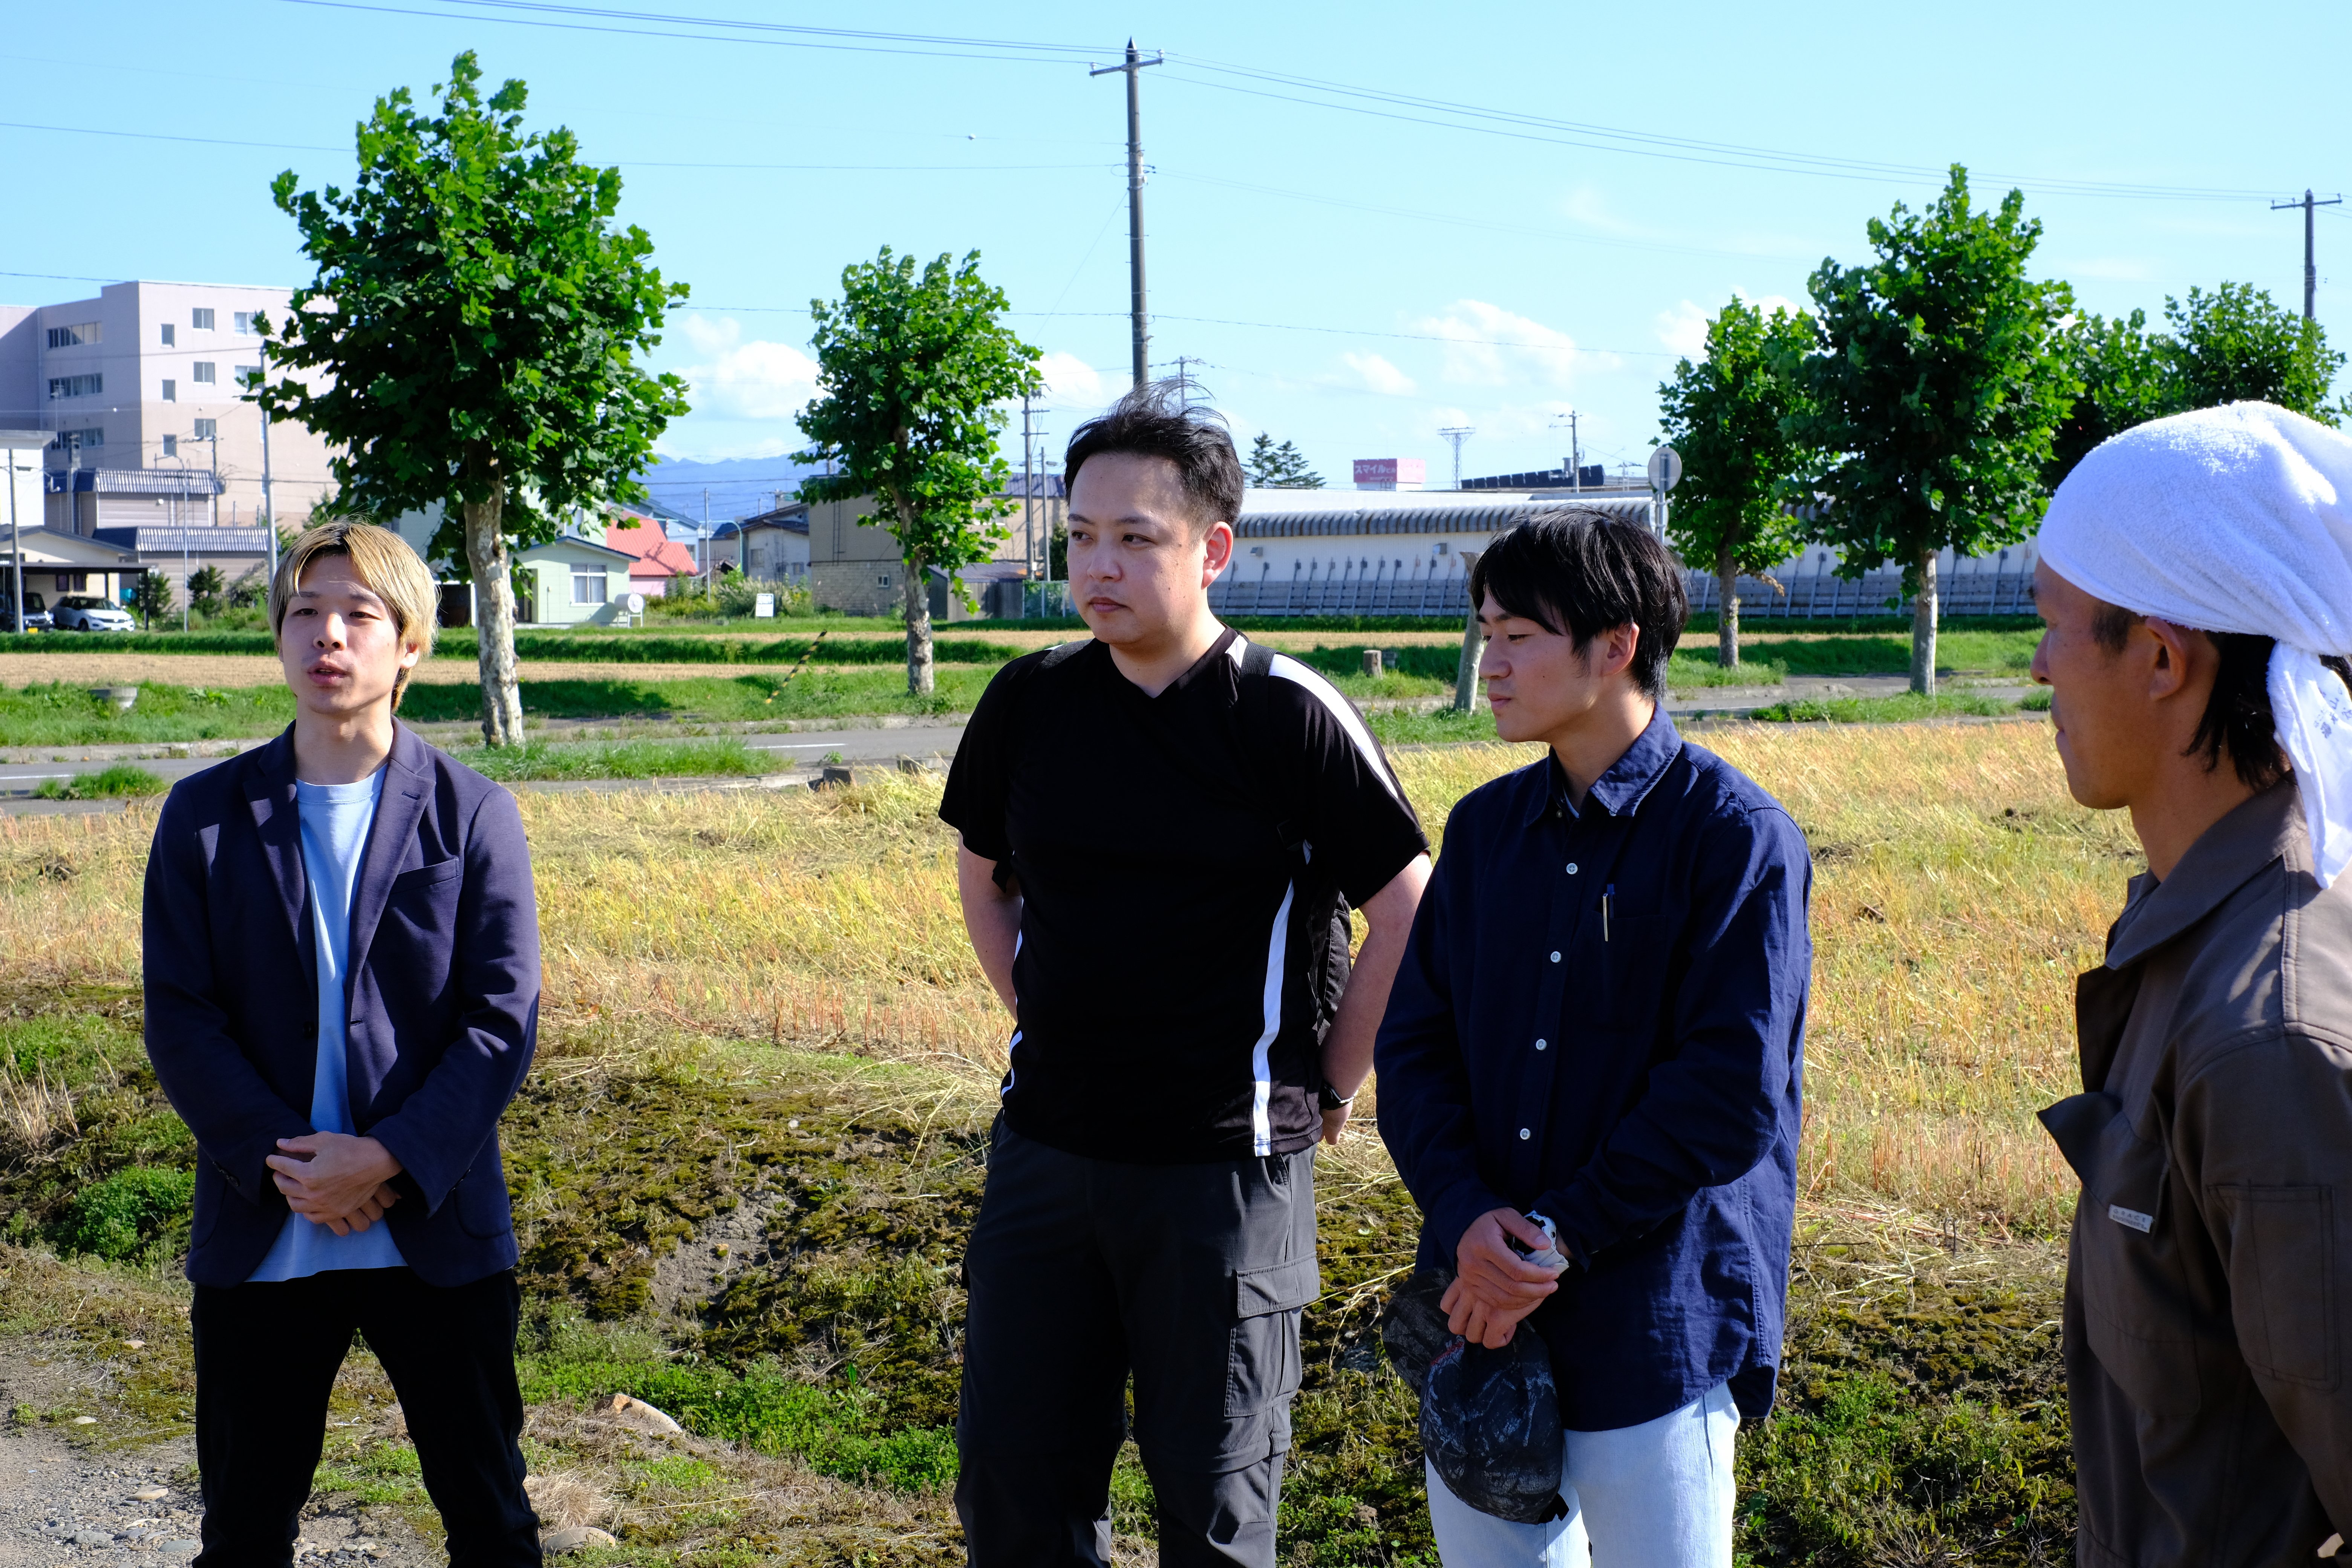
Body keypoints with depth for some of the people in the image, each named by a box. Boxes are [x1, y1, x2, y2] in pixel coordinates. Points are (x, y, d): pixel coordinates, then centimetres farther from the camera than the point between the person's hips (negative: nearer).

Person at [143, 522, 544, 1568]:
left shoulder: (473, 815, -2)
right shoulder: (208, 815, 2)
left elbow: (504, 1020, -7)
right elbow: (178, 1018, -2)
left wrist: (390, 1162, -18)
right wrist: (280, 1161, -15)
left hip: (438, 1231, -1)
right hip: (261, 1235, 1)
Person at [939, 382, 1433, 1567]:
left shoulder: (1289, 716, -11)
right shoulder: (1029, 703, 2)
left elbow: (1408, 912, -6)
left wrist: (1327, 1088, -3)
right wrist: (1042, 1026, 13)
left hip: (1224, 1167, -4)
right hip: (1045, 1146, 4)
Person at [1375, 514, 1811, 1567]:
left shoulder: (1736, 837, -10)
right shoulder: (1486, 827, 8)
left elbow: (1731, 1096, -16)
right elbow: (1414, 1042, 5)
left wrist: (1555, 1242, -16)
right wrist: (1466, 1217, -12)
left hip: (1654, 1331, -5)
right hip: (1480, 1313, 5)